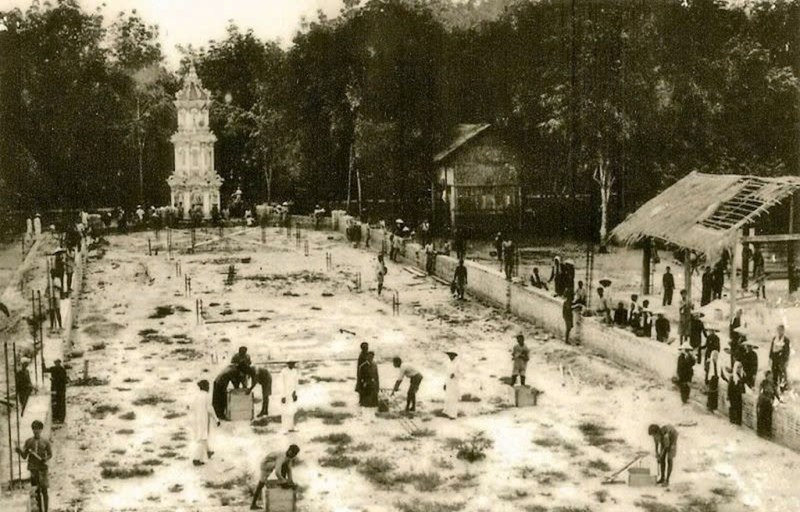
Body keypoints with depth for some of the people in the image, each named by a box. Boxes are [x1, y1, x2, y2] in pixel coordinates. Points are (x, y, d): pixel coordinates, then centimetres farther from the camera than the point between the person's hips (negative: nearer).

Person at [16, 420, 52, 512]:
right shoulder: (28, 441, 7)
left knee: (44, 490, -4)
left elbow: (50, 455, 0)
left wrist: (45, 459, -21)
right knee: (37, 491, 6)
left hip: (42, 468, -2)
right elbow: (24, 456, 6)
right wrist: (19, 451, -15)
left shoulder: (45, 442, 1)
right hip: (32, 469, 2)